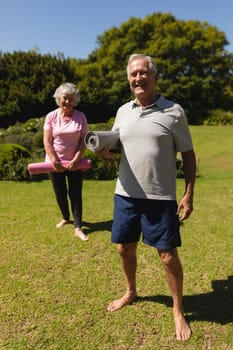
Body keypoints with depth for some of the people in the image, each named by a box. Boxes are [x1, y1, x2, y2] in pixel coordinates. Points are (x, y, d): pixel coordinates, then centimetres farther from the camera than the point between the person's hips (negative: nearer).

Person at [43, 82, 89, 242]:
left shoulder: (81, 117, -3)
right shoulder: (51, 116, -3)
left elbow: (83, 140, -4)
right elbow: (47, 141, -5)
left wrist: (76, 159, -15)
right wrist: (54, 161, -14)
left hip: (74, 163, -1)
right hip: (56, 162, 1)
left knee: (75, 194, 0)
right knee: (60, 194, 13)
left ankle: (78, 228, 4)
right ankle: (66, 218, 37)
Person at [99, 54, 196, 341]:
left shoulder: (173, 112, -5)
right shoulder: (123, 111, 7)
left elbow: (188, 155, -2)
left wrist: (188, 195, -8)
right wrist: (105, 151, -8)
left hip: (161, 198, -4)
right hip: (126, 194, 5)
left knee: (168, 255, 2)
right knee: (124, 248, 16)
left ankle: (178, 311, 27)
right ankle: (131, 292, 43)